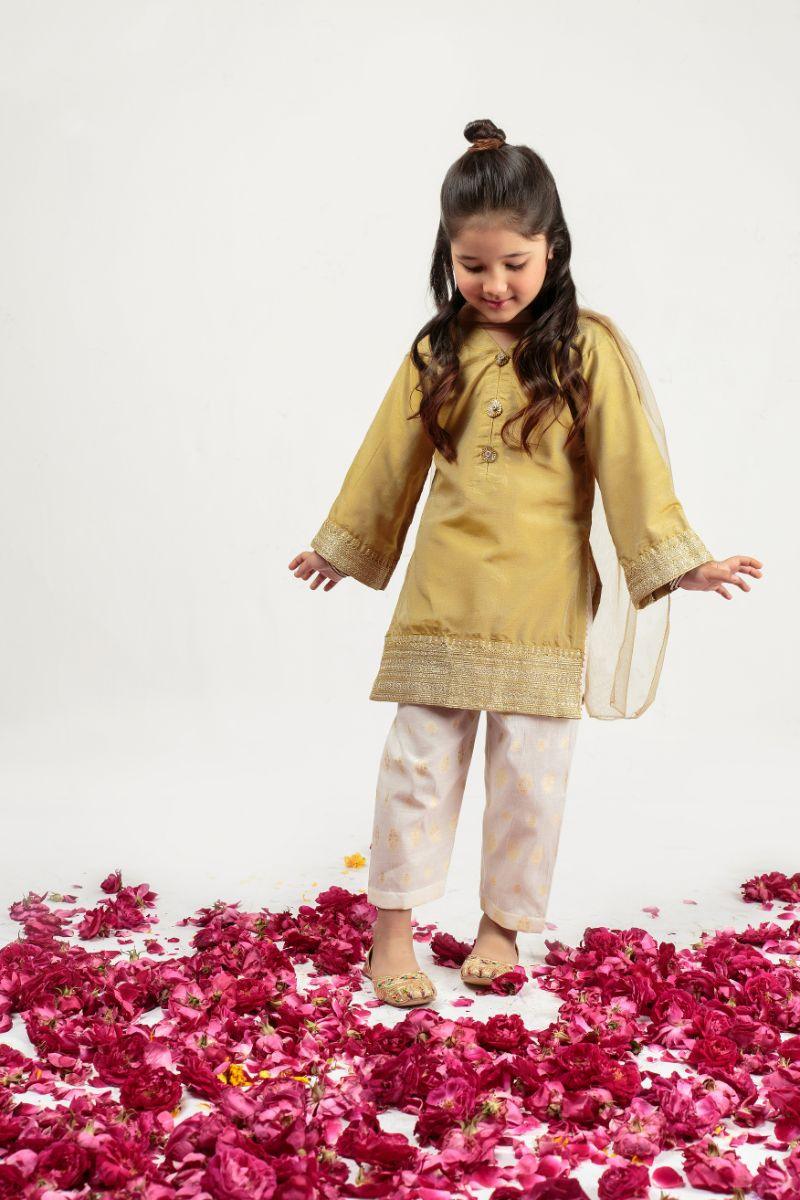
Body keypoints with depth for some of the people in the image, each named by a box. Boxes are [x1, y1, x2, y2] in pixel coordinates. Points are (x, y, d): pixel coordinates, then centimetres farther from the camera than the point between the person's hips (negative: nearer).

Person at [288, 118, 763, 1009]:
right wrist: (343, 547, 23)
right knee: (419, 760, 5)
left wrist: (677, 562, -9)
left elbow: (629, 461, -3)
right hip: (441, 597, 2)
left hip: (543, 603, -2)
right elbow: (390, 460, 16)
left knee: (530, 769, 7)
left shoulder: (587, 349, -3)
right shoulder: (437, 353, 7)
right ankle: (391, 930, 16)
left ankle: (502, 925, 25)